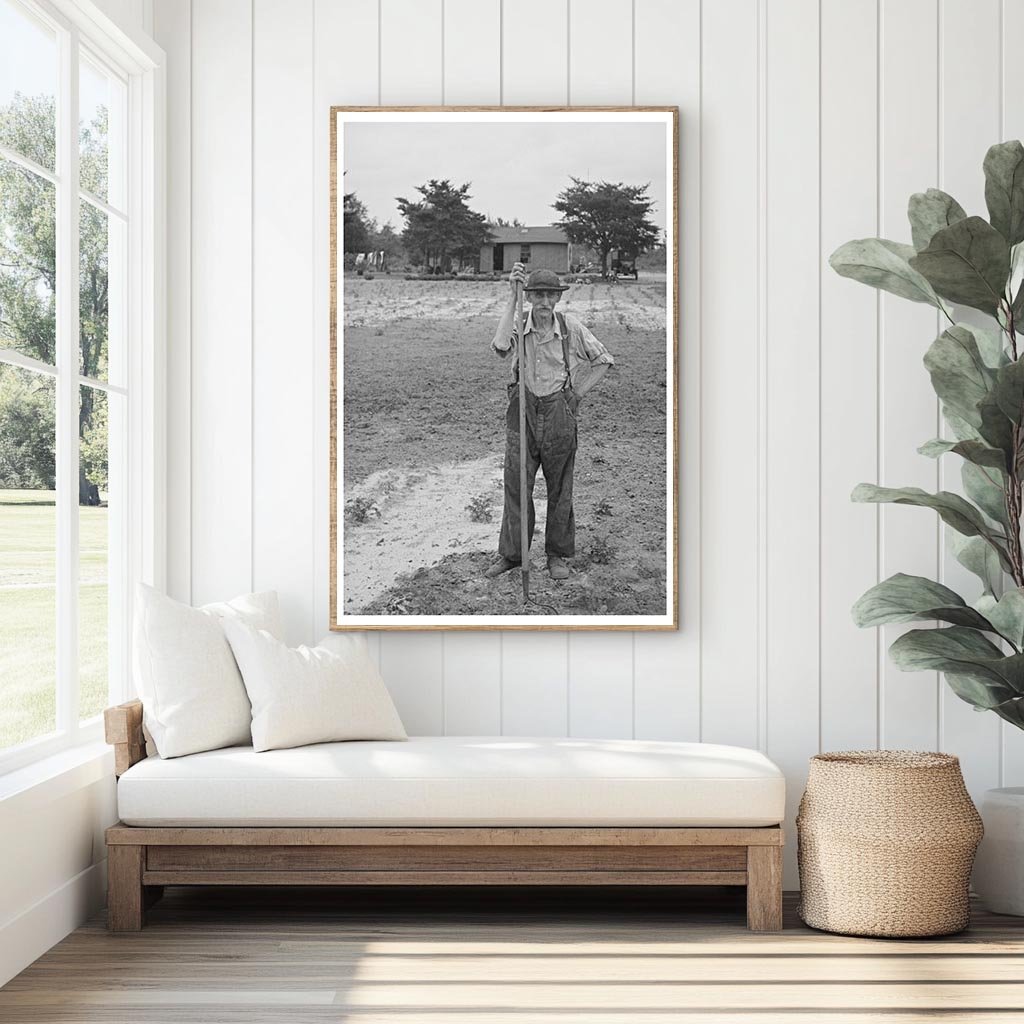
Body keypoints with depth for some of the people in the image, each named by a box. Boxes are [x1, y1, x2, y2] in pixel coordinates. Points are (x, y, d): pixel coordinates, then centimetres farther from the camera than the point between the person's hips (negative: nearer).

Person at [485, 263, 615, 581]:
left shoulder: (571, 327, -5)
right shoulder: (519, 326, -6)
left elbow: (603, 360, 5)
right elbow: (500, 346, -29)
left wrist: (577, 394, 0)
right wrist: (512, 297, -28)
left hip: (559, 414, 0)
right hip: (523, 411, 0)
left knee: (560, 488, 9)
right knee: (515, 485, 3)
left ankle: (558, 555, 22)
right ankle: (510, 554, 16)